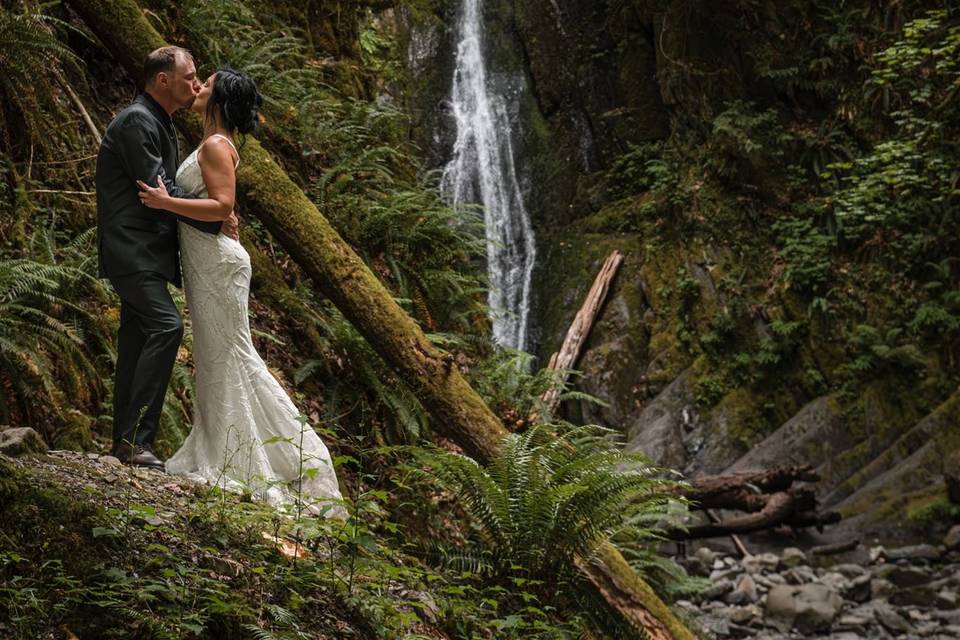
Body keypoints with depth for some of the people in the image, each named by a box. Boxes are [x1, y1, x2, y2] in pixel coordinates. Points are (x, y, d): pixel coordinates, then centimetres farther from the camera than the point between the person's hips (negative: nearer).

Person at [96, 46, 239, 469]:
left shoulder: (161, 126, 21)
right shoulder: (137, 121, -11)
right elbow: (157, 189, -17)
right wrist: (215, 220, -11)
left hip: (146, 252, 10)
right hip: (131, 249, -10)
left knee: (137, 343, 10)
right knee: (166, 326, -22)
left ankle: (126, 442, 14)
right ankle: (134, 439, -22)